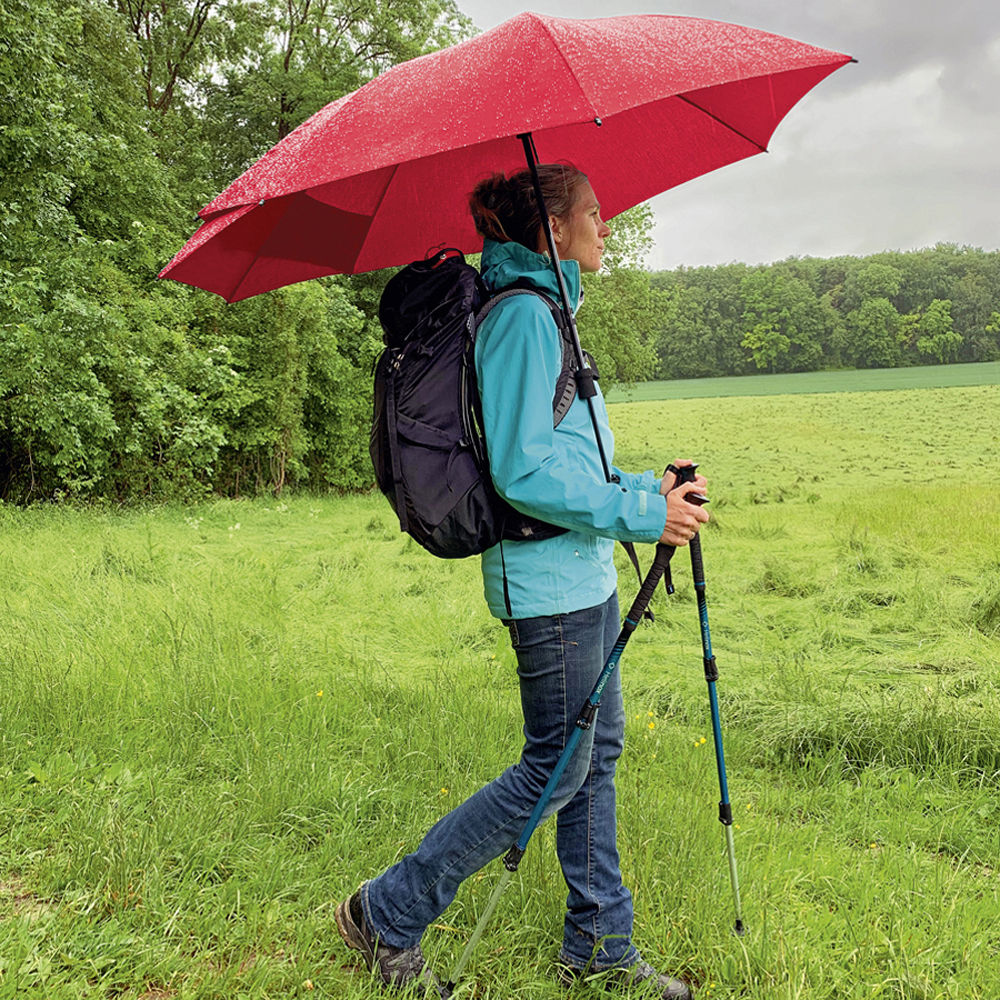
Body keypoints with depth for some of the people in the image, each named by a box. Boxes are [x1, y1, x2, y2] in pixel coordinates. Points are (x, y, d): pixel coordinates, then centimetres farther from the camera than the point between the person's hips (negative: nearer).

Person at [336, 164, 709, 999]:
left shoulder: (547, 311, 17)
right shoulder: (521, 315, -15)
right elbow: (523, 472, -22)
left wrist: (646, 486, 12)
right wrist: (639, 513, -18)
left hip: (585, 576, 10)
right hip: (551, 584, -10)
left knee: (597, 755, 15)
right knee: (556, 770, -1)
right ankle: (389, 914, 12)